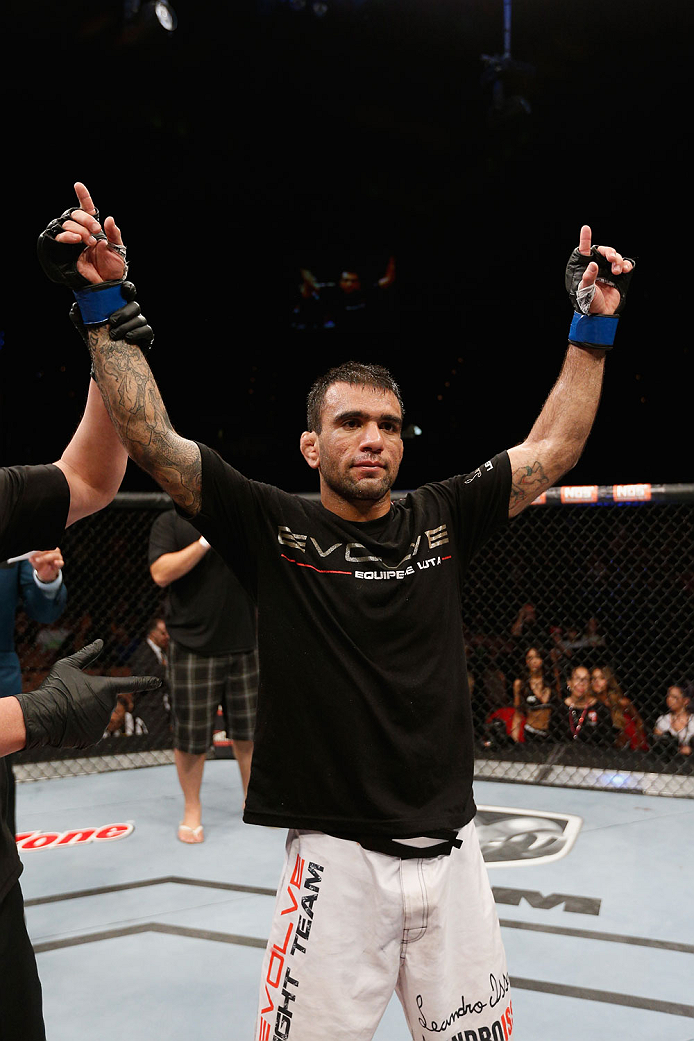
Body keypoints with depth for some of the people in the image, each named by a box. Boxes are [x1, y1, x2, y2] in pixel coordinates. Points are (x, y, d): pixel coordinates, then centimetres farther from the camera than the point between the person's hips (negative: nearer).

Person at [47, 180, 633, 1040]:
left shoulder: (441, 519, 4)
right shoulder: (273, 528, -5)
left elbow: (553, 448, 9)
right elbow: (150, 437, -9)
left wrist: (592, 325, 8)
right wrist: (105, 310, -13)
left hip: (451, 855, 4)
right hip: (335, 862, -3)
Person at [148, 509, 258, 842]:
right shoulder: (170, 522, -1)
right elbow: (161, 574, -14)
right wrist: (206, 541, -19)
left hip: (243, 646, 3)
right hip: (193, 648, -3)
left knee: (249, 731, 12)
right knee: (191, 737, 5)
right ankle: (192, 811, 23)